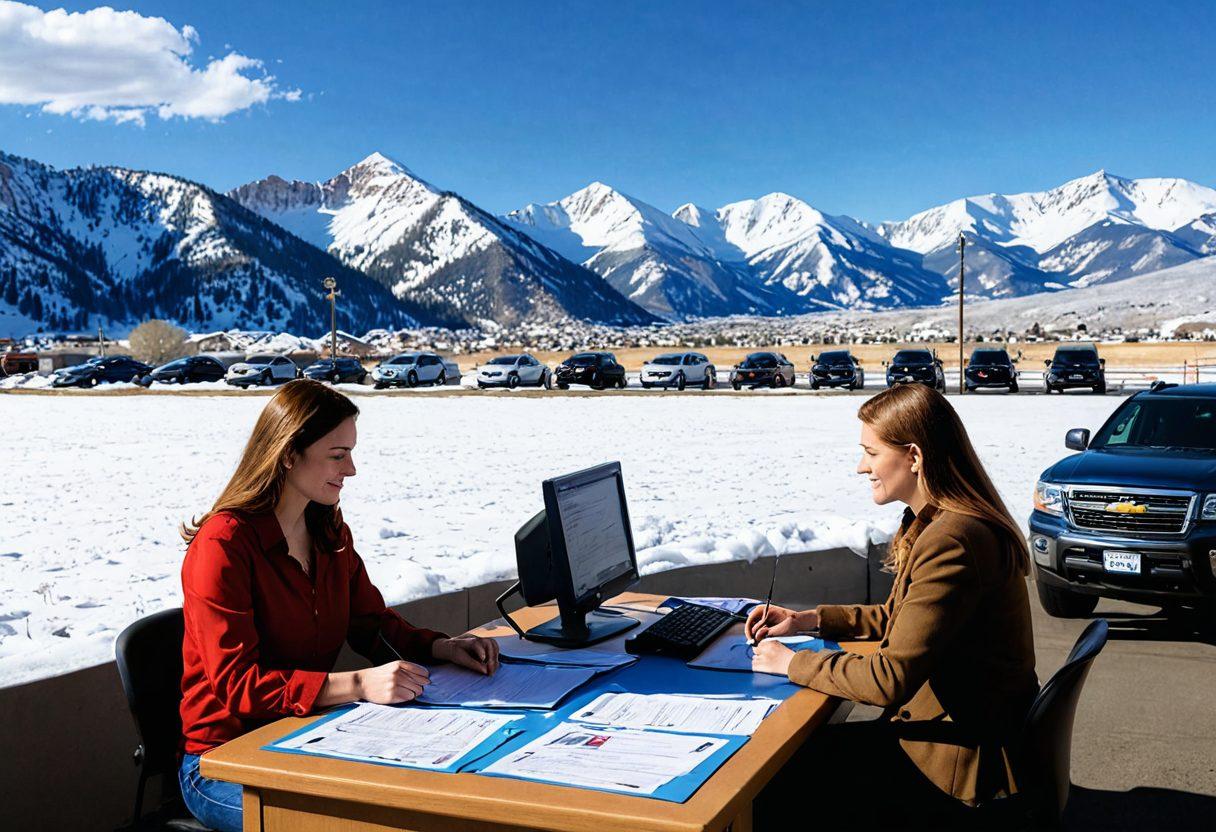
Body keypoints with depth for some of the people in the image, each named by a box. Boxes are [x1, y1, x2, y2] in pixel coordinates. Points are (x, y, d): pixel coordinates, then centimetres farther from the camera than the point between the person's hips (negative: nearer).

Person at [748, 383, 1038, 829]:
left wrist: (793, 664, -15)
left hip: (962, 759, -9)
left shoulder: (950, 541, -27)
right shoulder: (941, 522, 6)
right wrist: (809, 619, 10)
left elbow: (891, 678, -27)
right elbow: (902, 617, 19)